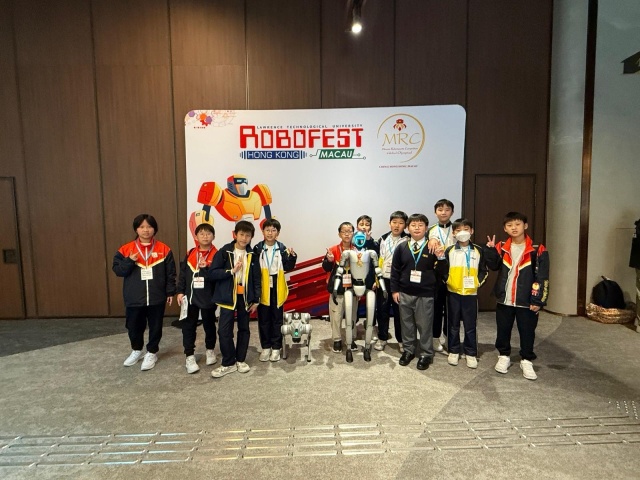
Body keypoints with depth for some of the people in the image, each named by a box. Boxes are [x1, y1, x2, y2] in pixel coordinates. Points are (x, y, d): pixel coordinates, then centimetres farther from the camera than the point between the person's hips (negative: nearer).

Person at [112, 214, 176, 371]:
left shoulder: (164, 250, -3)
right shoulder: (126, 250, 0)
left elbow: (170, 273, 0)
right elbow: (117, 270, -1)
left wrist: (170, 292, -1)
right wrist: (129, 262, -19)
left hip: (157, 298, -1)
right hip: (134, 299, 2)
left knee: (155, 327, 10)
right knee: (134, 327, 16)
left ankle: (152, 353, 29)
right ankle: (136, 350, 41)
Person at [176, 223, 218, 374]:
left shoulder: (216, 255, -7)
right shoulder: (190, 254, 4)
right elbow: (183, 273, 6)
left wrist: (206, 268, -28)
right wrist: (180, 291, 1)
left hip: (208, 298, -2)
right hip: (190, 297, 3)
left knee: (209, 325, 14)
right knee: (188, 326, 5)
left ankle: (210, 350, 34)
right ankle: (190, 356, 16)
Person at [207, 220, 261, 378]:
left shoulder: (252, 255, 3)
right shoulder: (224, 252, -6)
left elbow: (256, 279, 5)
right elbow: (211, 273, -11)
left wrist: (256, 300, 2)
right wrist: (231, 270, -19)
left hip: (245, 297, 3)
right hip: (228, 296, -2)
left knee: (244, 329, 11)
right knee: (224, 330, -4)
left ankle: (241, 360, 25)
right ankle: (229, 363, 11)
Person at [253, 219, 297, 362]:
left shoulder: (282, 248, -1)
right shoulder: (257, 248, -2)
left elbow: (288, 267, -1)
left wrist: (292, 257, -16)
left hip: (277, 287, 0)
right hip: (263, 287, 0)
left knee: (277, 318, 8)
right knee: (263, 318, 8)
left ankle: (276, 347, 20)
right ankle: (265, 347, 22)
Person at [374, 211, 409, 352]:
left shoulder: (408, 240, -4)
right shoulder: (383, 239, 7)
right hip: (383, 280, 3)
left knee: (399, 311, 7)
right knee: (381, 309, 10)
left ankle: (401, 340, 23)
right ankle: (382, 338, 25)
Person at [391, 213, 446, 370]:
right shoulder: (401, 248, 2)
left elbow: (440, 272, -3)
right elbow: (395, 270, 5)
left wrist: (441, 258, -21)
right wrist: (394, 290, 2)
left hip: (425, 295, -2)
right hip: (404, 293, 2)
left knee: (425, 325, 7)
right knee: (407, 324, 14)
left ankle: (426, 354, 24)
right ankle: (408, 350, 31)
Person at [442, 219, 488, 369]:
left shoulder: (478, 251, 4)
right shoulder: (449, 251, 2)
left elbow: (484, 270, 8)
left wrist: (478, 282, -4)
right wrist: (447, 281, -7)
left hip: (471, 293, 0)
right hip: (453, 293, 0)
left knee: (470, 325, 6)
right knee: (453, 325, 10)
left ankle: (471, 353, 19)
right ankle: (453, 351, 23)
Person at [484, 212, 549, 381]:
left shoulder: (537, 250, -7)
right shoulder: (501, 248, 3)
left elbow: (542, 277, -8)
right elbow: (493, 266, -3)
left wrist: (538, 300, -12)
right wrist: (491, 250, -17)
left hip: (527, 302, -2)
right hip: (504, 300, 3)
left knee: (527, 332, 10)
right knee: (503, 330, 14)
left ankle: (526, 361, 28)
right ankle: (504, 356, 32)